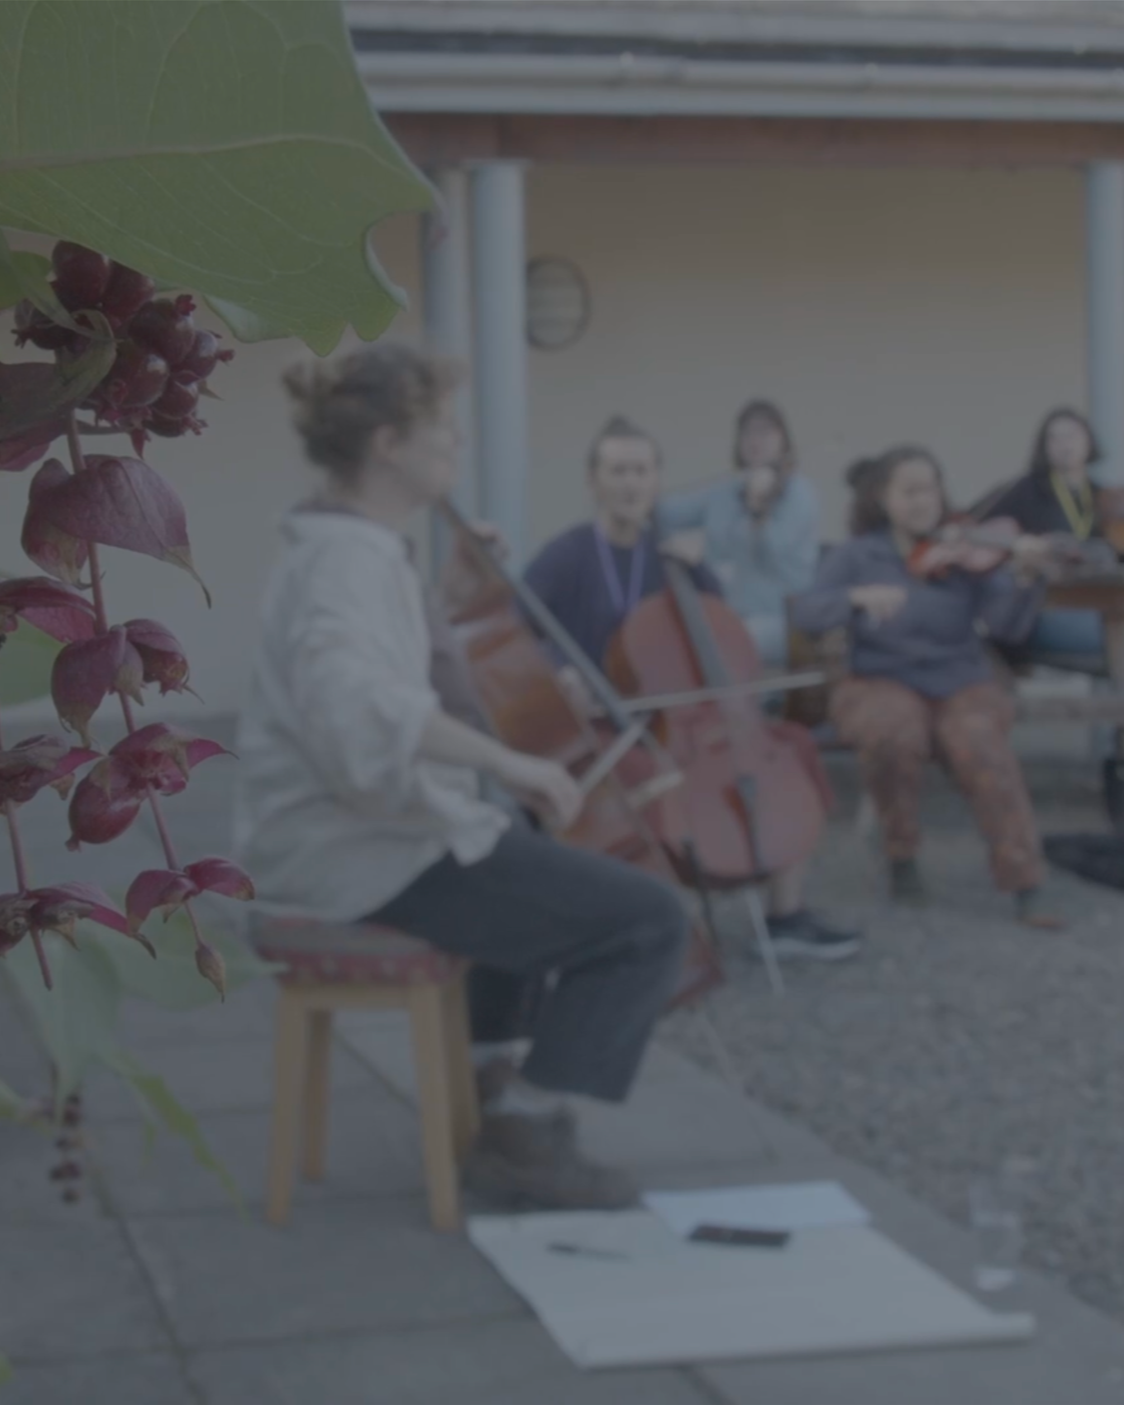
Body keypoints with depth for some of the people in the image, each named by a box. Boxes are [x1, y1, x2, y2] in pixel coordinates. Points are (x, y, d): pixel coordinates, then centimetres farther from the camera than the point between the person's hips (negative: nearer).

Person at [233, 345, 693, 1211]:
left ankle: (487, 1086, 39)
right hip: (367, 856, -11)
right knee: (649, 920, -14)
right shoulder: (353, 556, -19)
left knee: (552, 872, 36)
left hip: (343, 840, 11)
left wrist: (449, 599, 17)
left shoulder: (339, 542, 13)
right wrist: (505, 759, -36)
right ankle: (524, 1135, -8)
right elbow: (353, 700, -39)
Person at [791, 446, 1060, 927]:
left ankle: (1026, 888, -25)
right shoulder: (858, 557, 1)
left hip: (960, 684, 0)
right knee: (897, 730, -35)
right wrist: (859, 596, -31)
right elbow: (806, 612, -12)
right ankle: (901, 859, -9)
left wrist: (1023, 576, -31)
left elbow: (1007, 626, -11)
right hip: (884, 684, 0)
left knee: (977, 740, -32)